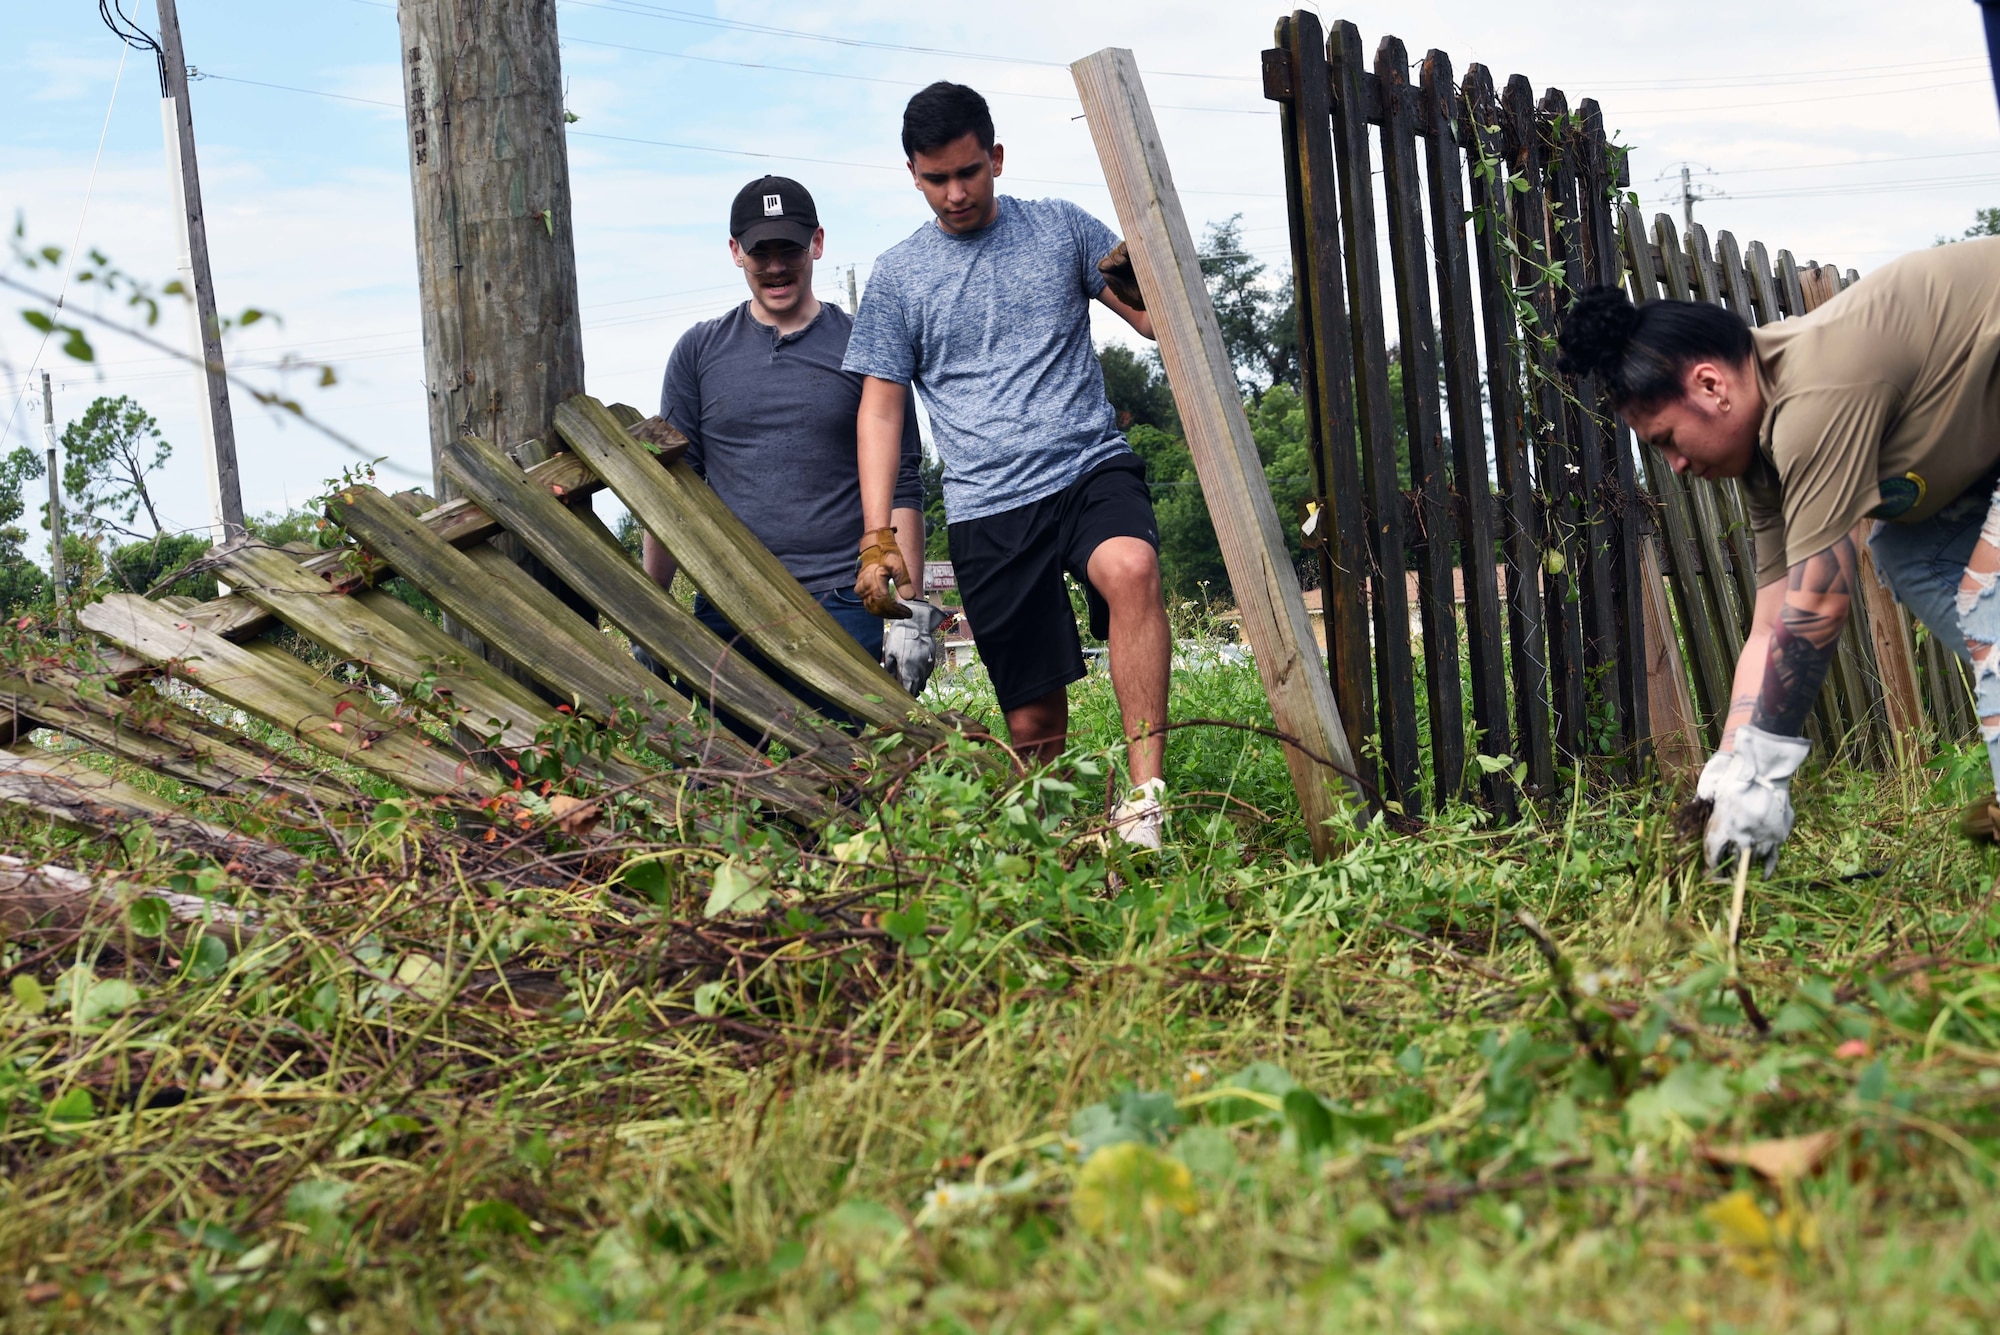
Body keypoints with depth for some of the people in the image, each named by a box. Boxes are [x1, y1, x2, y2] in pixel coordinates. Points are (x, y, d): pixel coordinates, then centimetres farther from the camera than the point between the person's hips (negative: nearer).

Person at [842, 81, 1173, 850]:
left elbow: (1159, 321, 12)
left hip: (1091, 469, -1)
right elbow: (880, 411, 11)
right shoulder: (897, 277, 10)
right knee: (1034, 717, -2)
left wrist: (1135, 280, -12)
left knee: (1130, 568, -34)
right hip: (987, 508, 1)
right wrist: (877, 539, 2)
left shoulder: (1061, 228, 10)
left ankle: (1145, 796, -34)